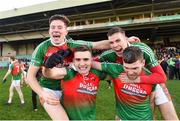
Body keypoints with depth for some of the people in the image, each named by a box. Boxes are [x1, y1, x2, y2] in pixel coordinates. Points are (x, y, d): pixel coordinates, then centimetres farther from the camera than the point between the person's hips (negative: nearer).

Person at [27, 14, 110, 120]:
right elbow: (30, 76, -8)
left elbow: (99, 45, -10)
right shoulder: (42, 48, -12)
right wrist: (42, 93, -23)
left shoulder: (73, 45, -7)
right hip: (49, 90, -3)